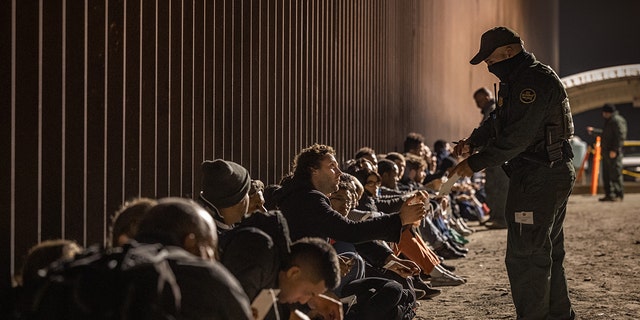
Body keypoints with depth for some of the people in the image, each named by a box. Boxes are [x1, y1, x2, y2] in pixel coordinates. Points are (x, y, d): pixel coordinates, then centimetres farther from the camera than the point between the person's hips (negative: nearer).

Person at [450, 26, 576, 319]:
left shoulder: (535, 81, -19)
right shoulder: (518, 80, 16)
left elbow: (517, 137, -24)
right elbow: (500, 119, 23)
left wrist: (475, 163, -20)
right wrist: (473, 141, 6)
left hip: (538, 179, -11)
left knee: (525, 255, -7)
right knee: (548, 253, 19)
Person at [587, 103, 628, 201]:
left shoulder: (617, 120, -10)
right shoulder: (609, 121, 21)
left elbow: (621, 136, -18)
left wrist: (614, 150, -23)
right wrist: (593, 130, 40)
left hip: (613, 152, -10)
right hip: (606, 151, 10)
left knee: (615, 174, -9)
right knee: (606, 175, 10)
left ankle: (619, 195, -7)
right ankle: (609, 195, 14)